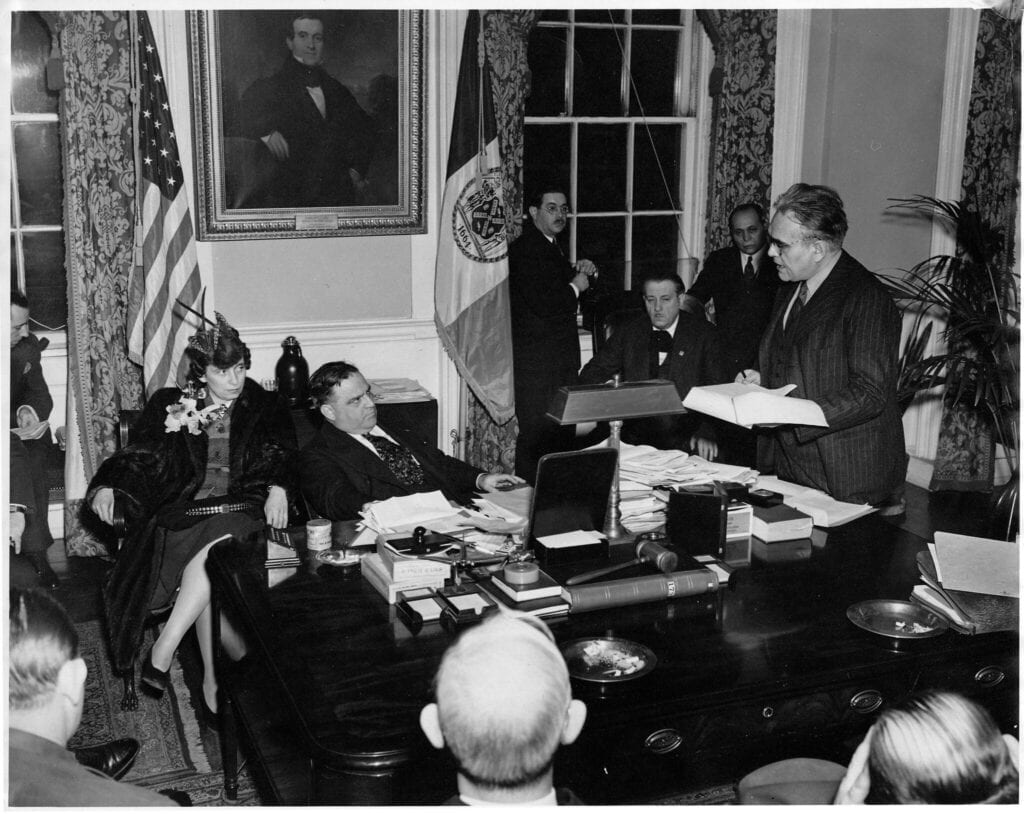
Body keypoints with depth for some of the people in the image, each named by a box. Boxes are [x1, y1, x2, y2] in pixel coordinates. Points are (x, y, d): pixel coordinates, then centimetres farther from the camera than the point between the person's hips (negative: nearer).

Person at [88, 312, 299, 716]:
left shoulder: (266, 407, 15)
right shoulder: (170, 406, 16)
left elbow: (281, 457, 8)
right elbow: (138, 455, 13)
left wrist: (278, 488, -13)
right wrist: (106, 486, -5)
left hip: (243, 510, 0)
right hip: (183, 512, 0)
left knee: (215, 551, -34)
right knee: (212, 563, -30)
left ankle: (163, 650, -27)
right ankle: (212, 683, -23)